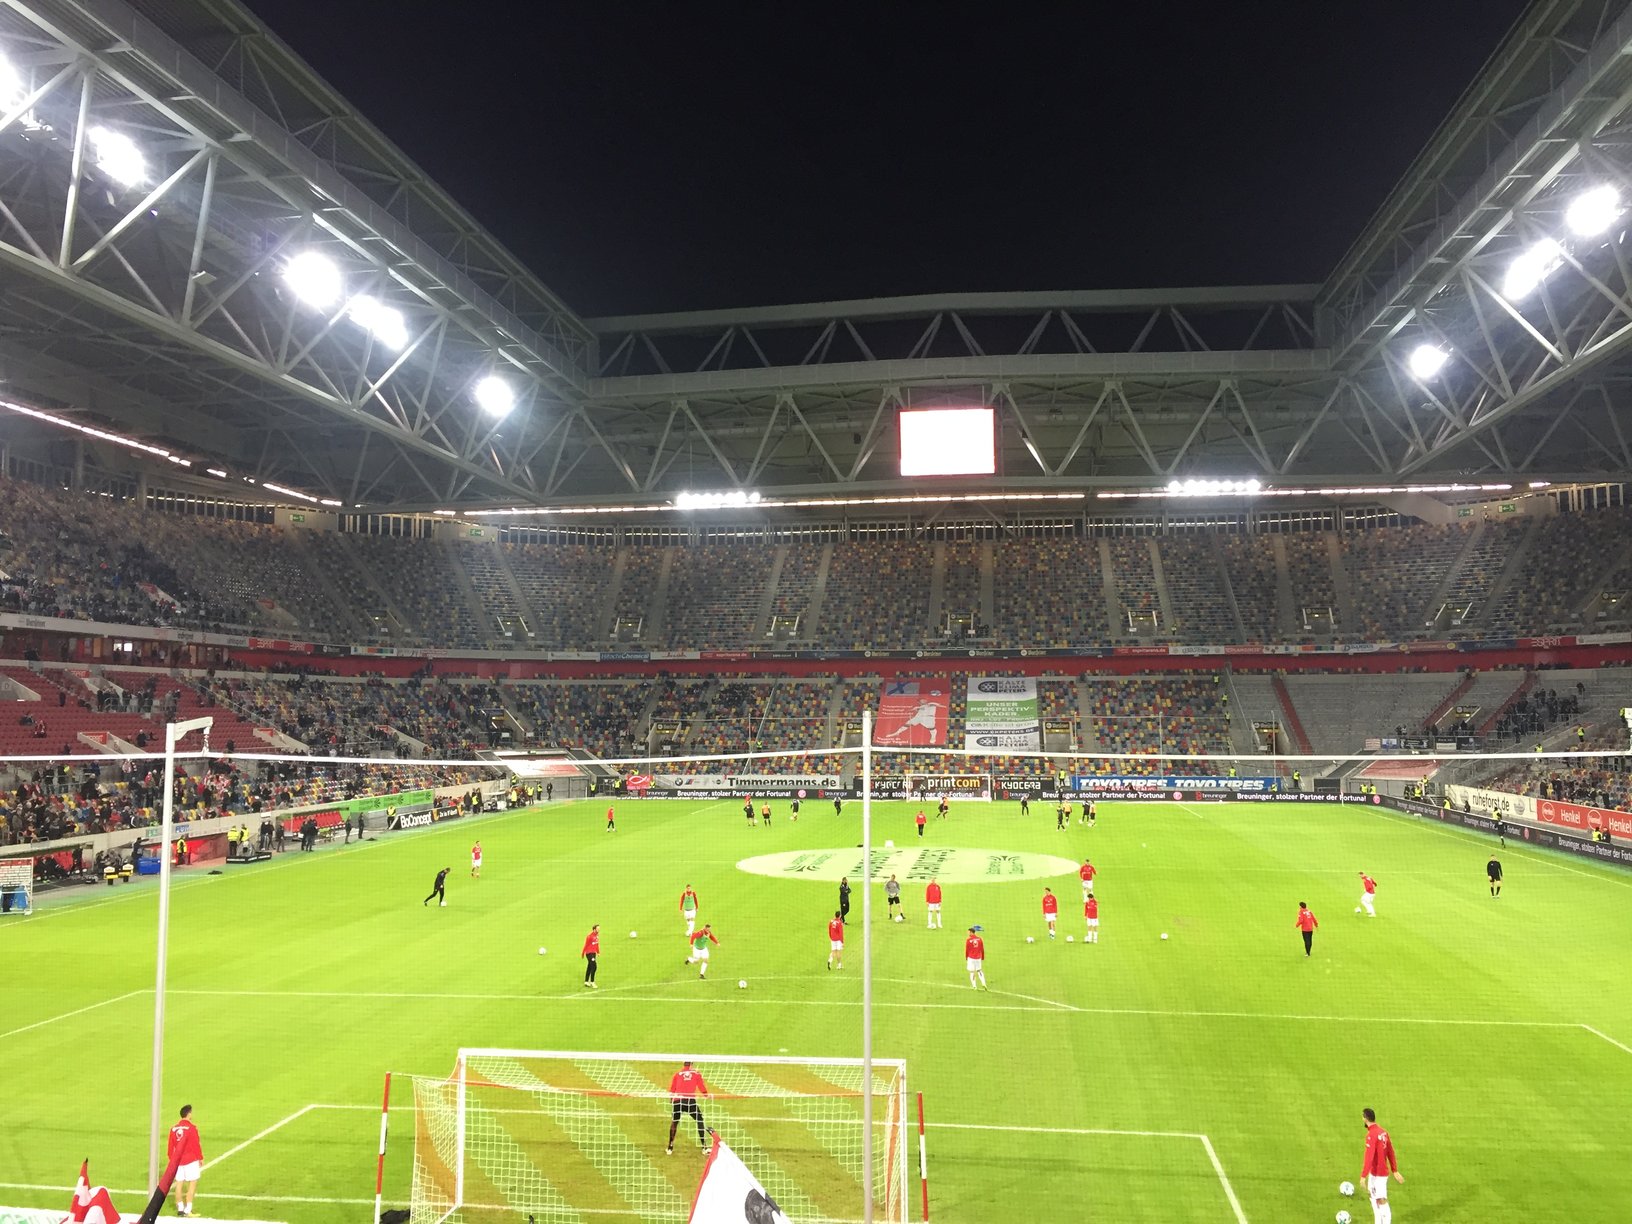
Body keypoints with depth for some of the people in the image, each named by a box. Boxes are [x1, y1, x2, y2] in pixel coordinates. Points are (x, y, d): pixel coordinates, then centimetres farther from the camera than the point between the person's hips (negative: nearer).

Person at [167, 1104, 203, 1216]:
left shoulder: (174, 1128, 3)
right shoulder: (192, 1127, -13)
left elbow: (171, 1145, 7)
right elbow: (196, 1145, -10)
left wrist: (170, 1158, 20)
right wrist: (200, 1158, 0)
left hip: (177, 1159, 6)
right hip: (191, 1160, -6)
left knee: (179, 1183, 11)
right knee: (193, 1183, 0)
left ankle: (180, 1208, 17)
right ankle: (188, 1210, -3)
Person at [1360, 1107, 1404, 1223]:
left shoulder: (1371, 1135, -22)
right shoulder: (1383, 1132, 4)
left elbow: (1368, 1157, -25)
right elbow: (1391, 1153, 10)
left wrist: (1363, 1176, -22)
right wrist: (1395, 1171, 17)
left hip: (1377, 1173, -9)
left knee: (1381, 1201, -6)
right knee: (1372, 1196, 21)